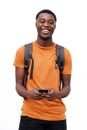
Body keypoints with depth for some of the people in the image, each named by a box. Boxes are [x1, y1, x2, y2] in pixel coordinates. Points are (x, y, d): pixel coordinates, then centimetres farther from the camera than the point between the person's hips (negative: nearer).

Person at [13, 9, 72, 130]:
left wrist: (57, 94, -16)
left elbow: (67, 86, 5)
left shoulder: (64, 53, 3)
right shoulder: (23, 51, 0)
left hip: (57, 116, 1)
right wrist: (29, 93, -18)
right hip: (30, 115, -1)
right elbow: (18, 85, 3)